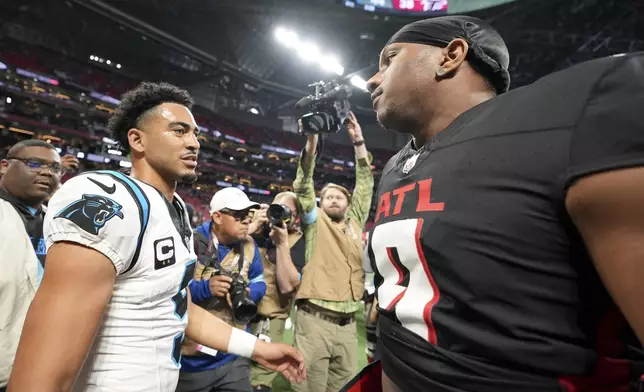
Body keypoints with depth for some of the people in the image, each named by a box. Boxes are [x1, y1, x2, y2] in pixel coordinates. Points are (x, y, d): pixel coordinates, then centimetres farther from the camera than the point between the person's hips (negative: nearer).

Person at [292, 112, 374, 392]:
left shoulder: (355, 222, 14)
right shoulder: (315, 221, 5)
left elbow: (365, 185, 12)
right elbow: (303, 187, -7)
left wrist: (358, 142, 7)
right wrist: (311, 144, -17)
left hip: (347, 323, 4)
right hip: (314, 320, -3)